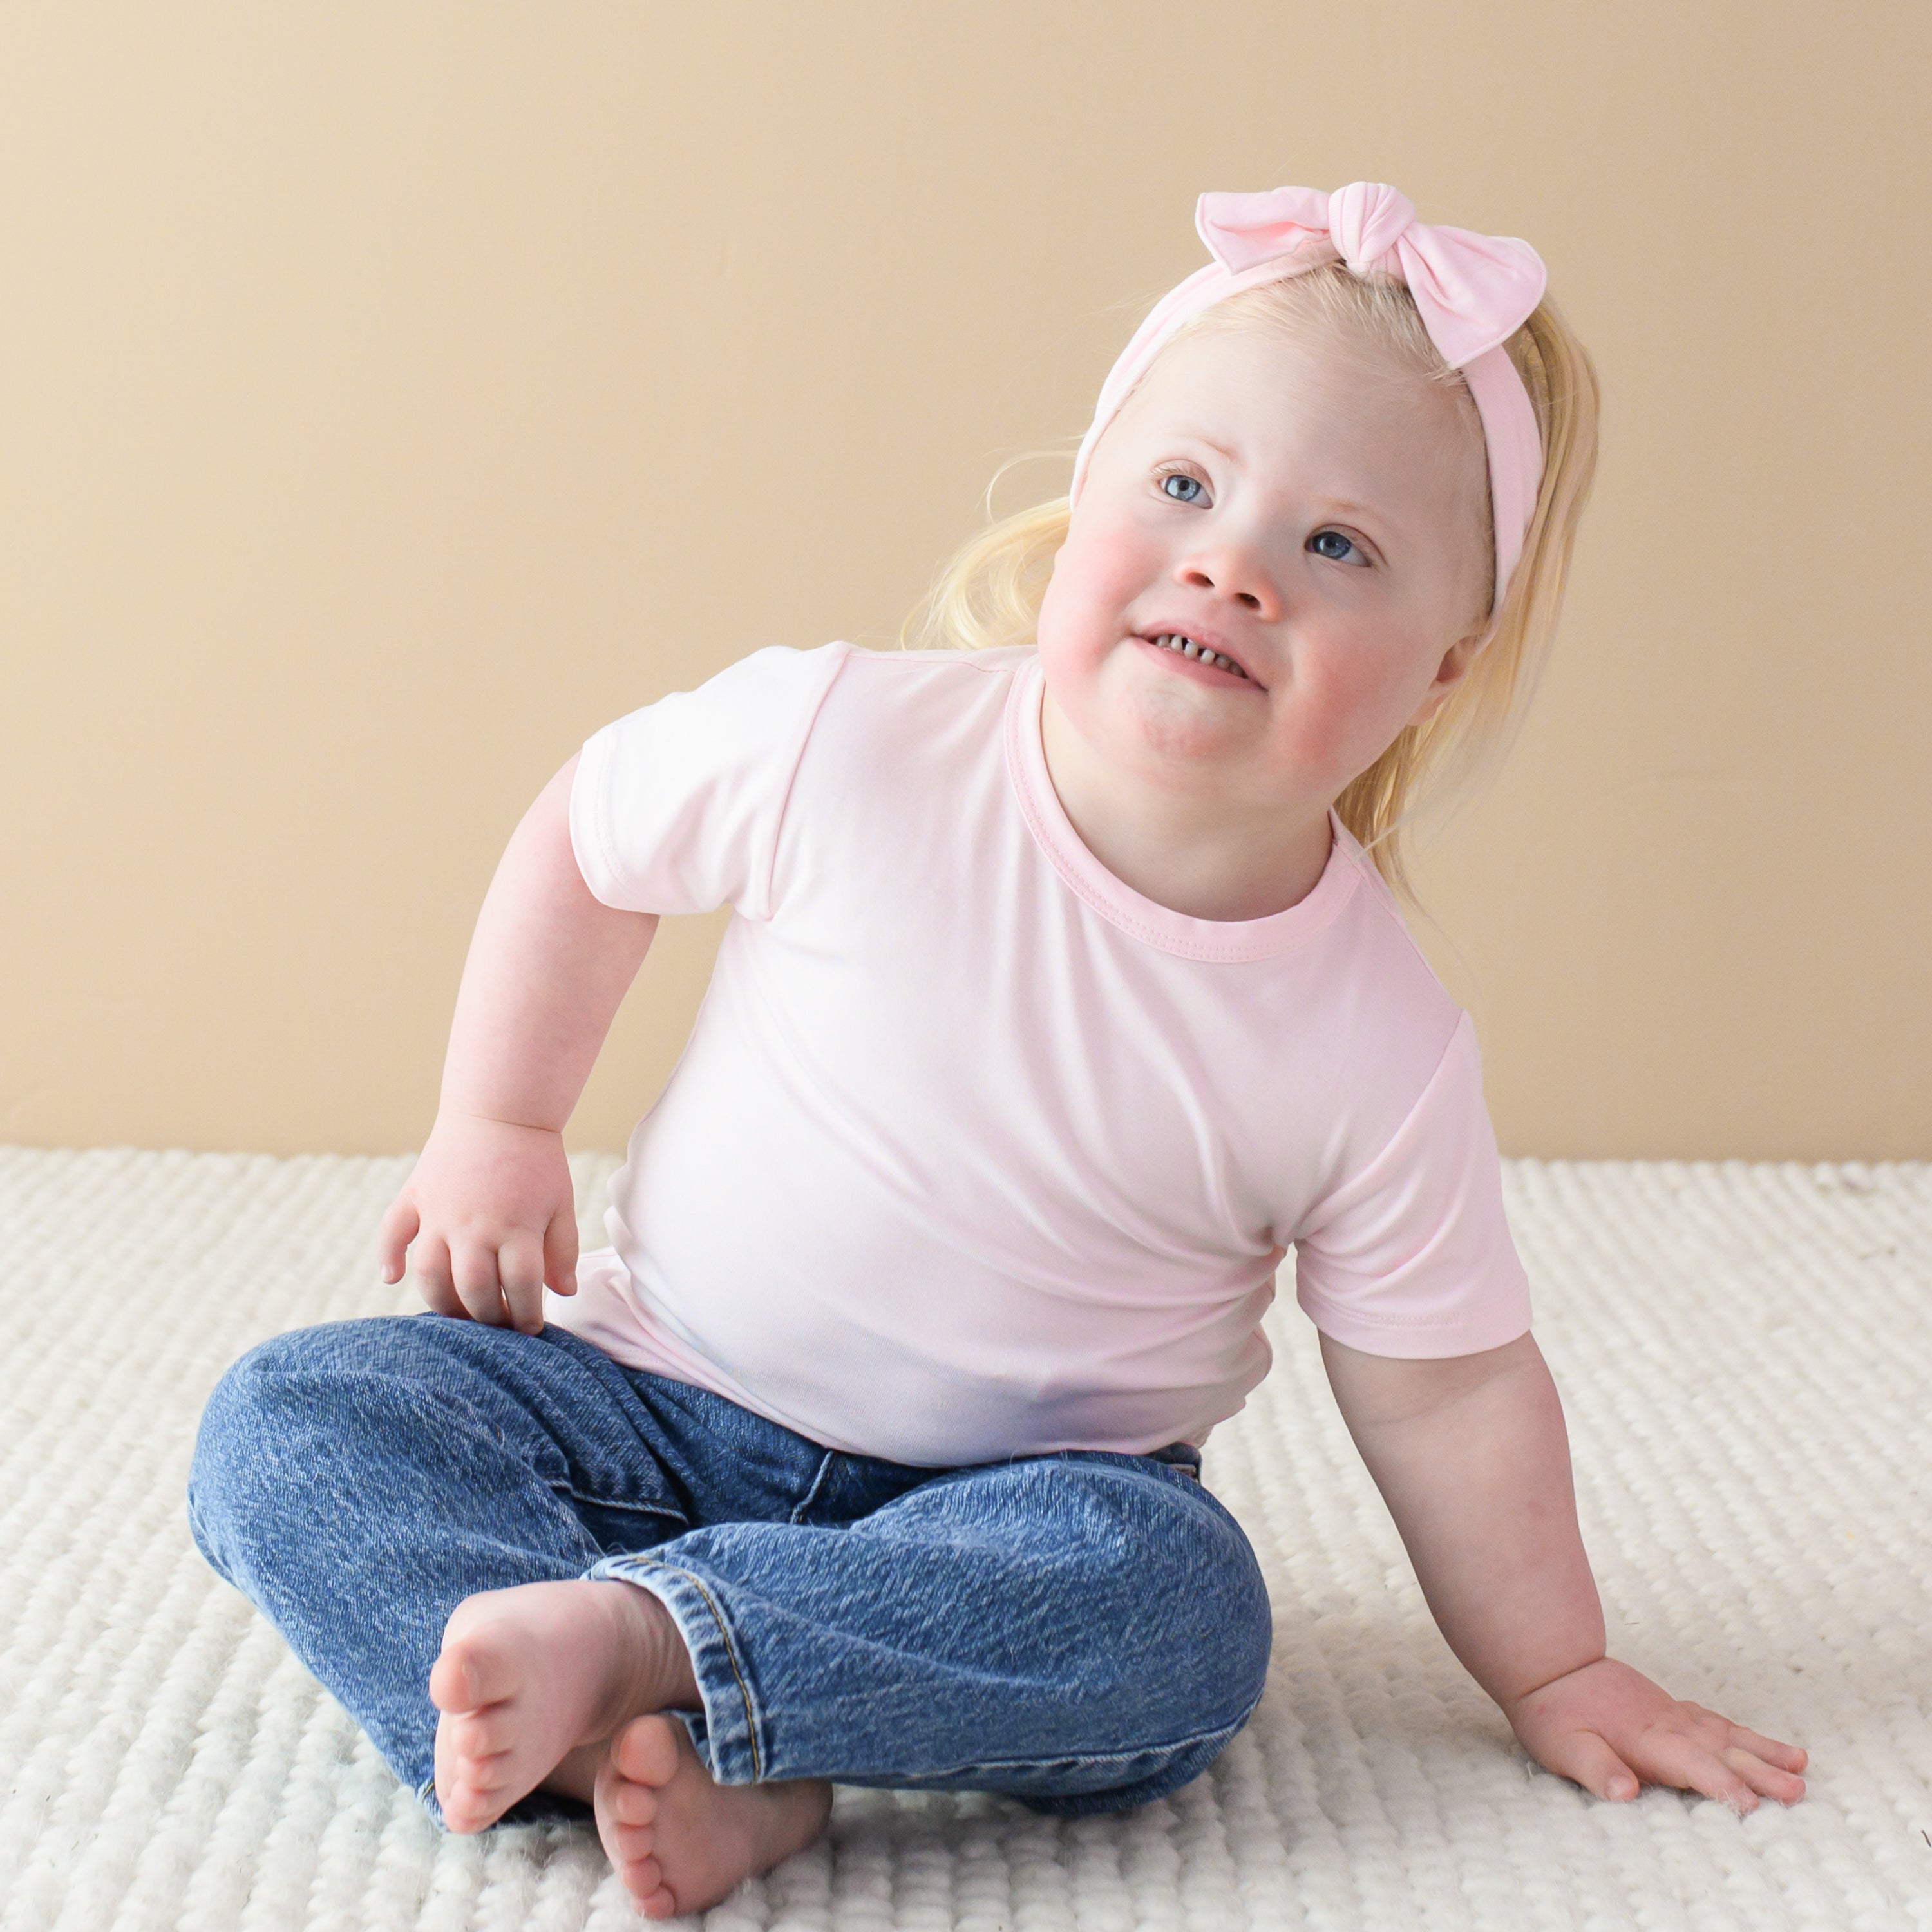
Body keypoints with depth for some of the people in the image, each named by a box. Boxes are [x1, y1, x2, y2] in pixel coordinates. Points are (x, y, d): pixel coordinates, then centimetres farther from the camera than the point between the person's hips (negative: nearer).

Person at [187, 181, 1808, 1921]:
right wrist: (499, 1131, 2)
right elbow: (588, 837, 2)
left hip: (1021, 1490, -1)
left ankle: (637, 1633, -32)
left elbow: (1446, 1390, -4)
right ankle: (693, 1768, -32)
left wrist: (1555, 1670, -1)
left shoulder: (1379, 1046, -16)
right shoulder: (846, 745, -17)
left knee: (1183, 1610, -32)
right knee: (289, 1424, -18)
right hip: (661, 1386, 1)